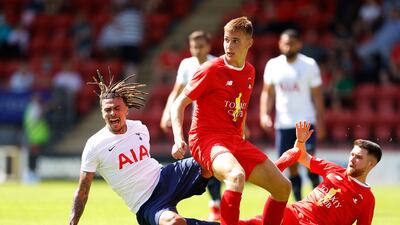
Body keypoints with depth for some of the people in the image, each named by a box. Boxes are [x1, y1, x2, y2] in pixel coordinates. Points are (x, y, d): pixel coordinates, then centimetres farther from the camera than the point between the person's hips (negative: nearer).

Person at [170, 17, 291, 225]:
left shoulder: (249, 72, 11)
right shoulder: (211, 69, -9)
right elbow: (179, 104, -8)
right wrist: (179, 140, -21)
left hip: (236, 141, 7)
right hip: (207, 138, -7)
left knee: (283, 186, 3)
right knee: (236, 176, -39)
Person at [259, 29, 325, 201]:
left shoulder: (309, 65, -3)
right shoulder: (273, 65, 4)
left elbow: (317, 96, -1)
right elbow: (267, 92, 10)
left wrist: (320, 122, -6)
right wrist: (264, 114, -5)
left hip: (306, 121, -3)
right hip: (283, 123, 3)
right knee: (291, 165, 3)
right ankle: (299, 203, 12)